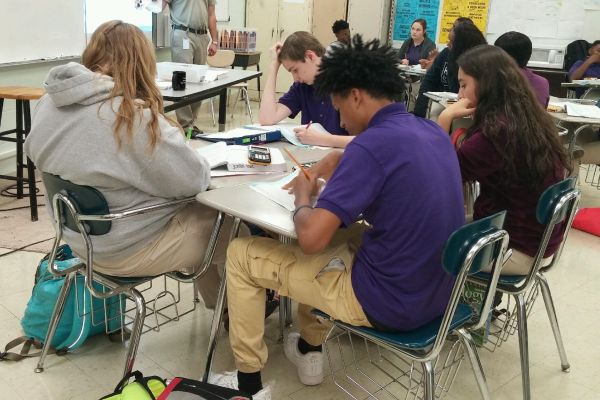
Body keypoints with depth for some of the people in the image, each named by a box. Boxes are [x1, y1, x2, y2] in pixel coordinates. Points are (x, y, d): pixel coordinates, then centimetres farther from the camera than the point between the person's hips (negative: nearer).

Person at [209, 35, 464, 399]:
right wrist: (320, 172, 13)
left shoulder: (373, 143, -22)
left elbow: (310, 237, -25)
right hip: (437, 292, 9)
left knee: (241, 254, 4)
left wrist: (303, 198, -4)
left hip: (390, 301, -8)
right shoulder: (433, 131, 5)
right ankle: (309, 351, 39)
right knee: (334, 232, 32)